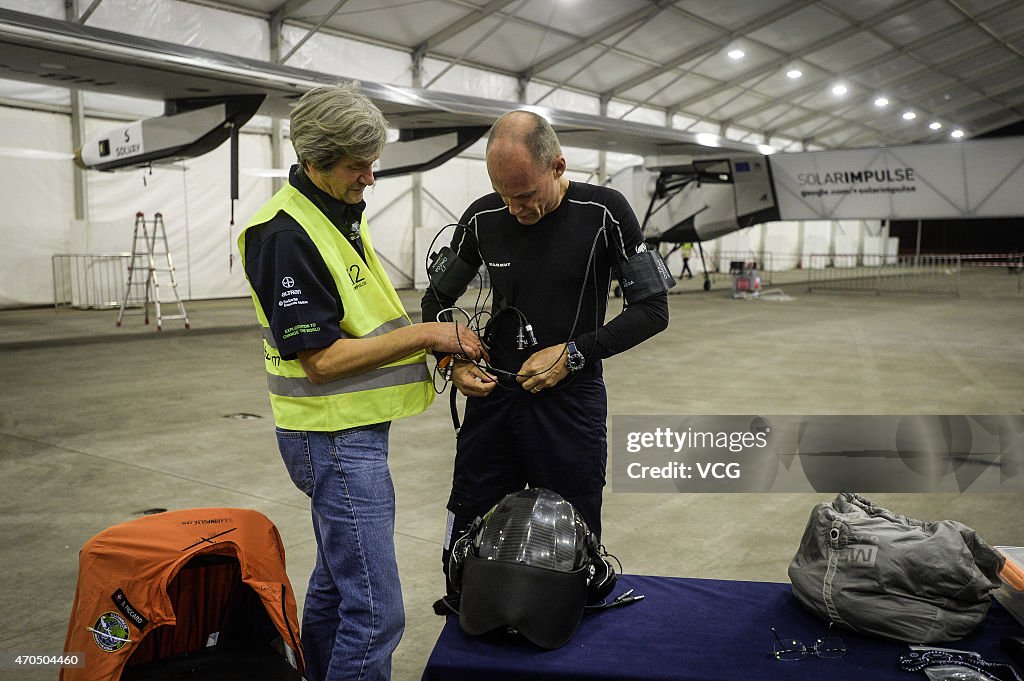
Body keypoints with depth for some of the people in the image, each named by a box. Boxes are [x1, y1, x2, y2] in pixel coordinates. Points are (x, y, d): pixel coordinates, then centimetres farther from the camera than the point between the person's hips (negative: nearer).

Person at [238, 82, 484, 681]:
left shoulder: (344, 214, 11)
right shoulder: (287, 235, -19)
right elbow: (320, 358, -22)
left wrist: (442, 341, 5)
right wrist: (421, 335, -17)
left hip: (356, 431, 10)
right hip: (336, 439, -10)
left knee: (337, 581, 22)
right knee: (377, 612, -7)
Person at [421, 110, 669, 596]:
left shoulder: (603, 212, -11)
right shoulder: (483, 218, -2)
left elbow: (653, 309, -8)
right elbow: (437, 299, 11)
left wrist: (574, 352, -16)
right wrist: (454, 362, -6)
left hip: (571, 399, -3)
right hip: (493, 392, 3)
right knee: (465, 537, 13)